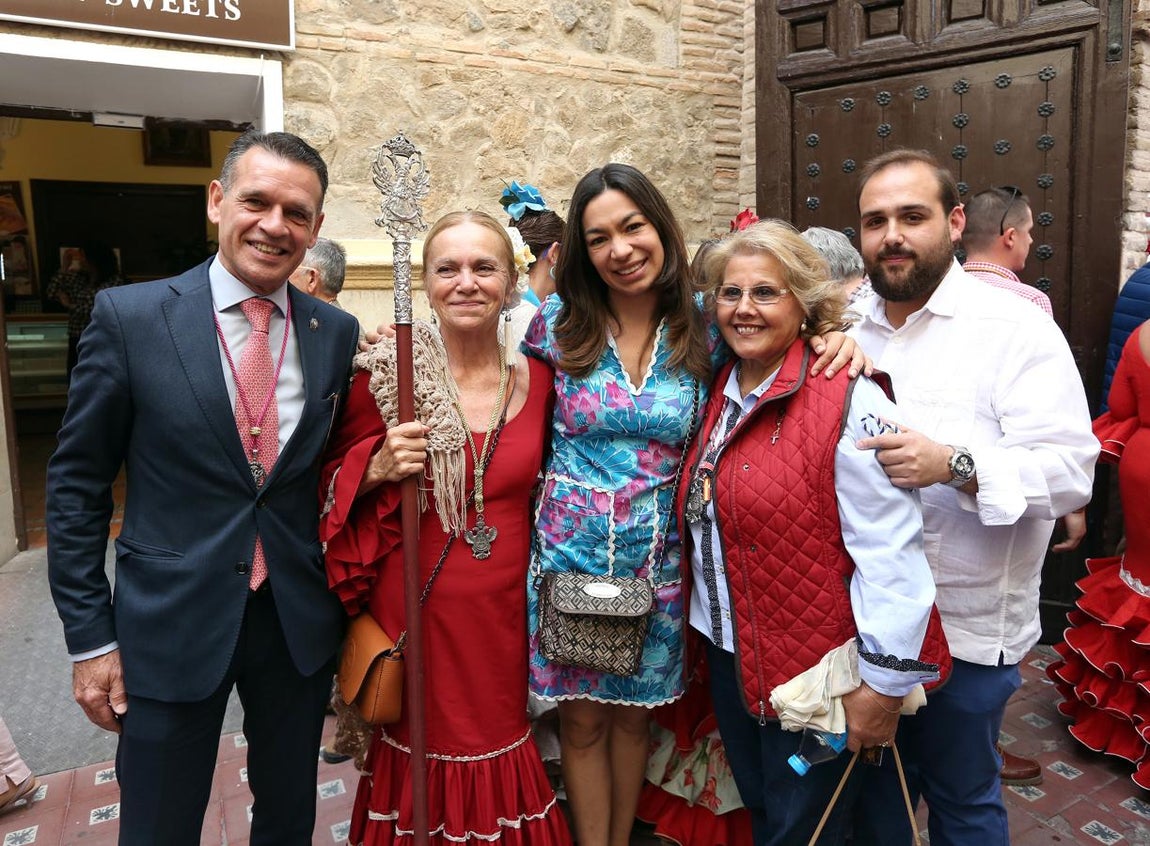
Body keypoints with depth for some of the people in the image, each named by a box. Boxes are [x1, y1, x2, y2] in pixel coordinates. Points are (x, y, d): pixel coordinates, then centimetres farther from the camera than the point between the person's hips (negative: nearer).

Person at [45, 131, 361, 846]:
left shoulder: (339, 333, -1)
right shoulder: (129, 316, -9)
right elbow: (78, 484, -4)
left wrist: (349, 609, 4)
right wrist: (90, 636, -4)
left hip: (301, 623, 3)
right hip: (171, 625, -2)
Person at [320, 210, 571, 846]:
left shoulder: (538, 380, 0)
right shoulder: (387, 376, -7)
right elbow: (330, 483, 2)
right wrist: (377, 470, -14)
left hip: (505, 616, 2)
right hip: (414, 610, -2)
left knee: (501, 758, 12)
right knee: (422, 757, 10)